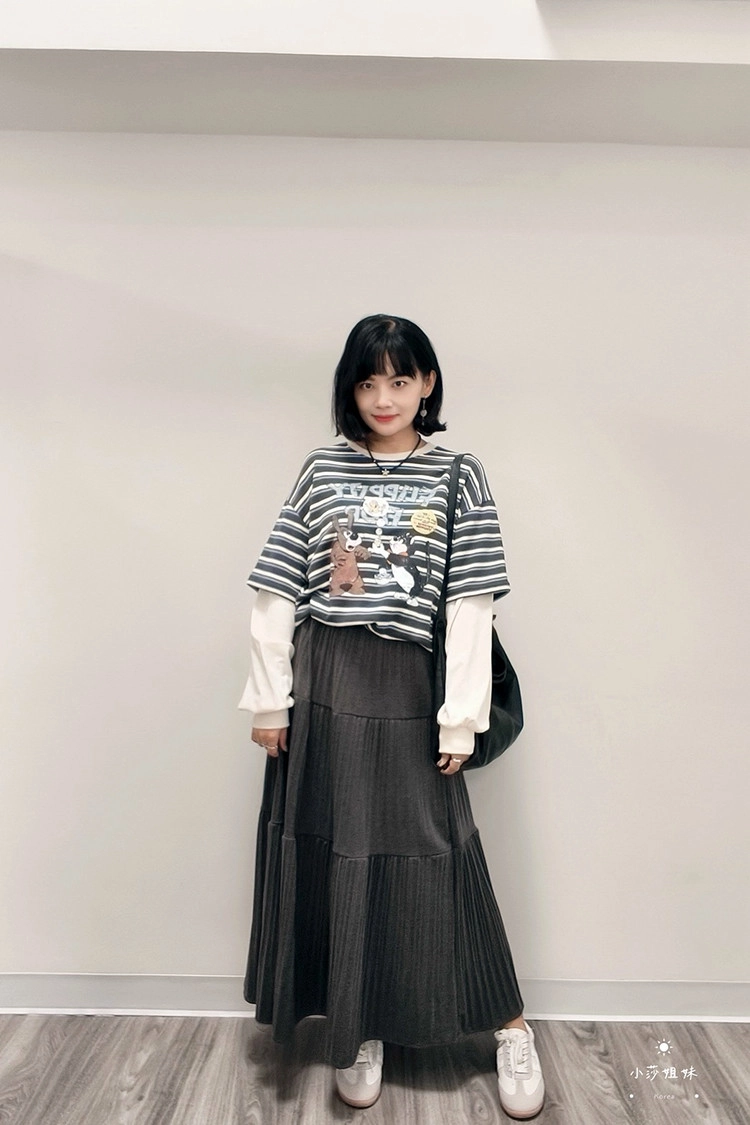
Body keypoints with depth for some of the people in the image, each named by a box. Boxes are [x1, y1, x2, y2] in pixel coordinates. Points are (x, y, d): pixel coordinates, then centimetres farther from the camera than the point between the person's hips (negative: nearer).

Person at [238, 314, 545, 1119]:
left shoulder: (458, 477, 1)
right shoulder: (321, 471, 4)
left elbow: (471, 605, -4)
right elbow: (276, 592, 2)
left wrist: (460, 716, -7)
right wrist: (268, 698, -2)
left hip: (405, 688, -2)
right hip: (321, 687, 2)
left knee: (430, 857, 6)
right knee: (332, 856, 10)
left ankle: (509, 1027, 28)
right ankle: (359, 1031, 31)